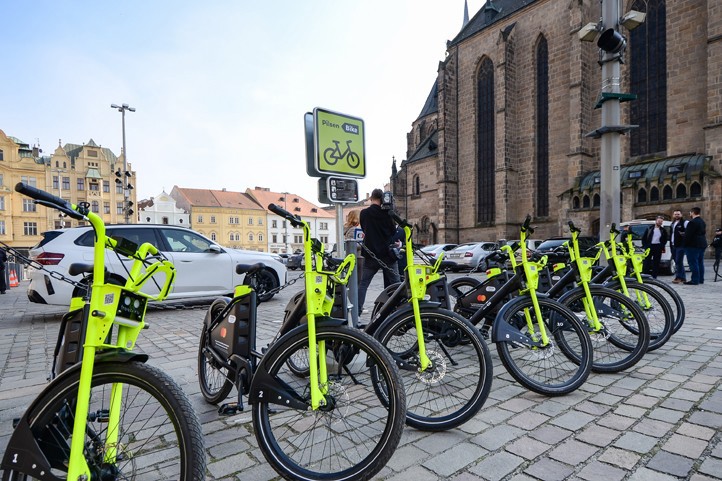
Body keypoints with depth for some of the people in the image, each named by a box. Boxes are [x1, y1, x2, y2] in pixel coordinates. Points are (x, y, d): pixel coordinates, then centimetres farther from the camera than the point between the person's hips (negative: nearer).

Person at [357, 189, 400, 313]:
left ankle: (357, 309, 2)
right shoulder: (387, 213, -6)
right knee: (394, 284, 9)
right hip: (387, 254, -1)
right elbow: (394, 231, 2)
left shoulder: (364, 213, 0)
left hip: (371, 255, 1)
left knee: (363, 284, 8)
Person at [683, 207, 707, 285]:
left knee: (693, 263, -7)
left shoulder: (692, 222, -17)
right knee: (700, 262, 14)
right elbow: (704, 232, 20)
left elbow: (687, 235, -19)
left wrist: (685, 244, -10)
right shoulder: (703, 222, 16)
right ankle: (701, 279, 19)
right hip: (702, 244, 10)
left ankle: (695, 280, -8)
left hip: (693, 245, -10)